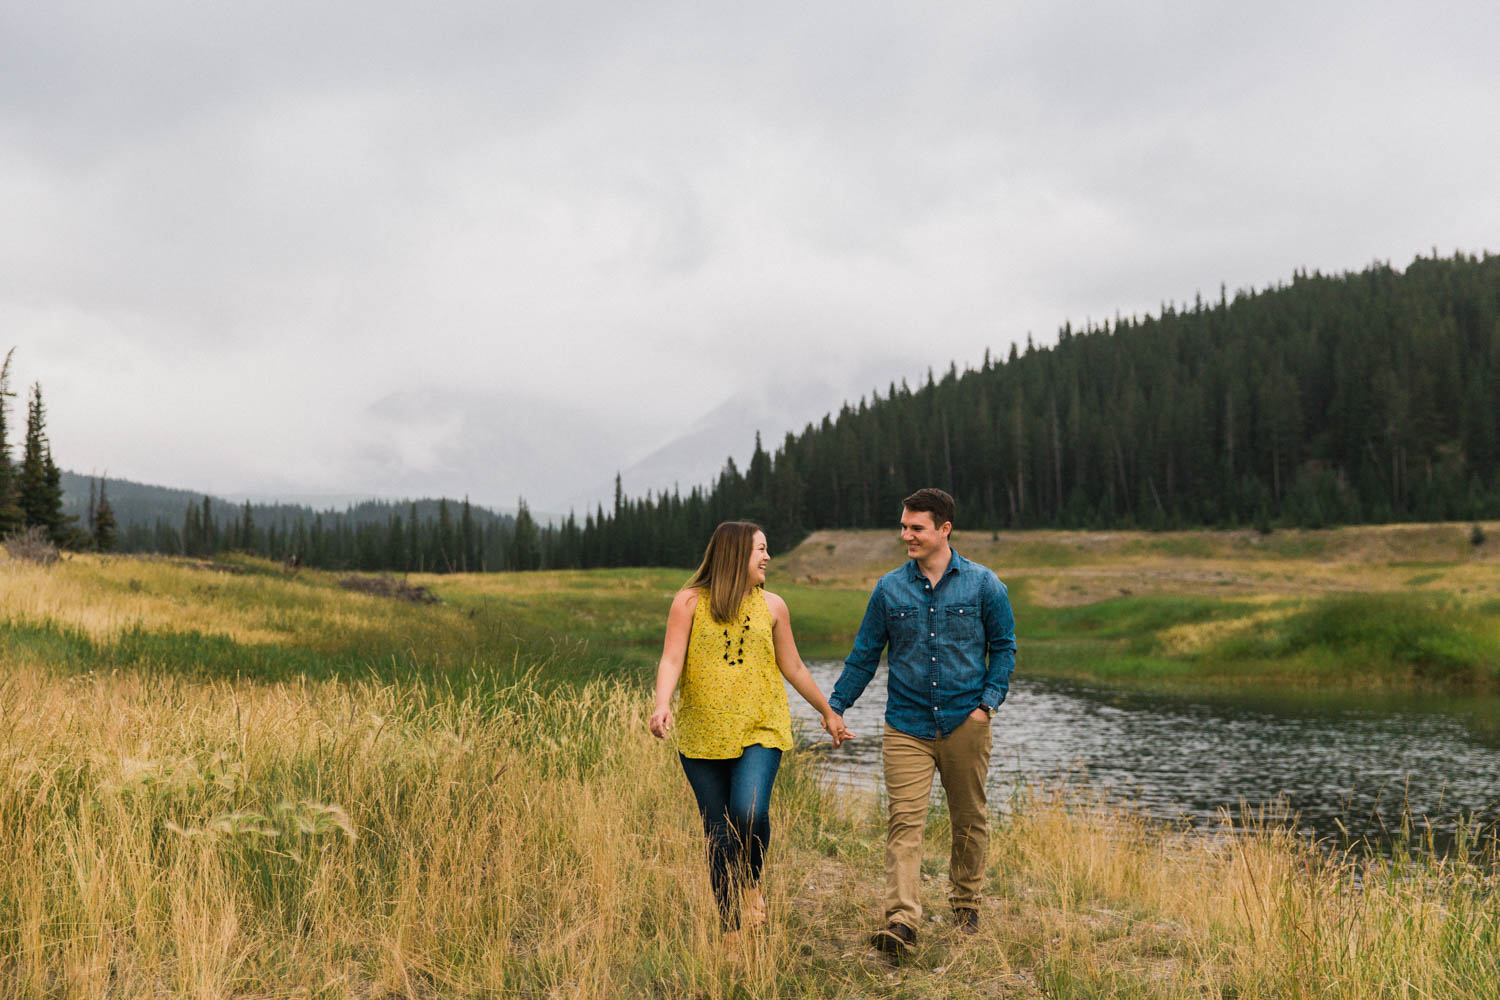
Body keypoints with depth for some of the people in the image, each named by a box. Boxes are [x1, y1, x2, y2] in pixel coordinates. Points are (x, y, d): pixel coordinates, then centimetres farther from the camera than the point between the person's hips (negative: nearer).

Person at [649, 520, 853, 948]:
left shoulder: (771, 606, 9)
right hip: (703, 735, -1)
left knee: (750, 812, -23)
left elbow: (793, 667, 19)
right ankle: (732, 933, 16)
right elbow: (671, 660, -7)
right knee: (719, 836, 3)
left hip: (760, 730, 1)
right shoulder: (690, 602, 1)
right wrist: (662, 705, -25)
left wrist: (827, 712, 26)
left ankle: (752, 885, 8)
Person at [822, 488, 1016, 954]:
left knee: (970, 819, 12)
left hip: (965, 724, 0)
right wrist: (836, 706, 7)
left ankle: (966, 905, 31)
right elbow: (864, 654, 9)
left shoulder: (983, 585, 0)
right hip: (907, 725, 0)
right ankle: (901, 920, -14)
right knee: (904, 821, -10)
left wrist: (988, 702, -4)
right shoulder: (889, 589, 3)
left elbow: (1003, 646, 7)